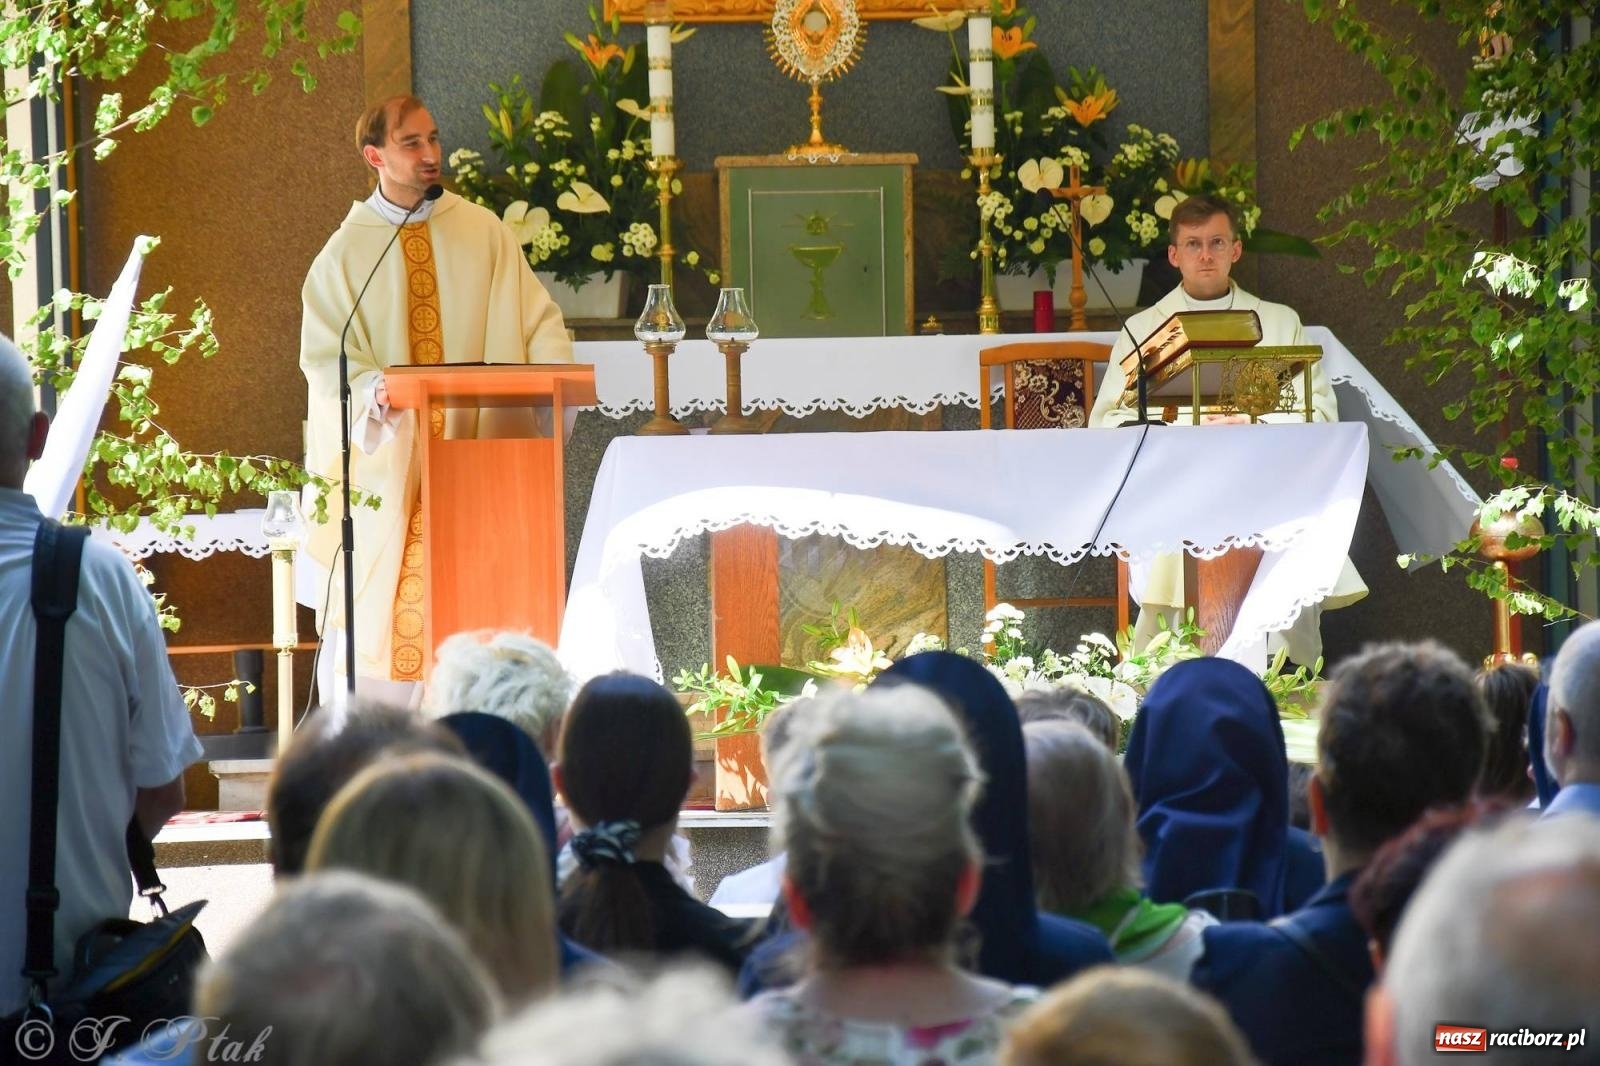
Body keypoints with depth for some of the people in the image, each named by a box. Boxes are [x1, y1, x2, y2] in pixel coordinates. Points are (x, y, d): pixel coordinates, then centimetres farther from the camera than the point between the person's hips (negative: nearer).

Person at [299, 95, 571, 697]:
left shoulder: (482, 231, 10)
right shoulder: (347, 252, 5)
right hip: (387, 461, -1)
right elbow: (325, 352, -3)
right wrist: (372, 389, -24)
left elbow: (534, 315, 5)